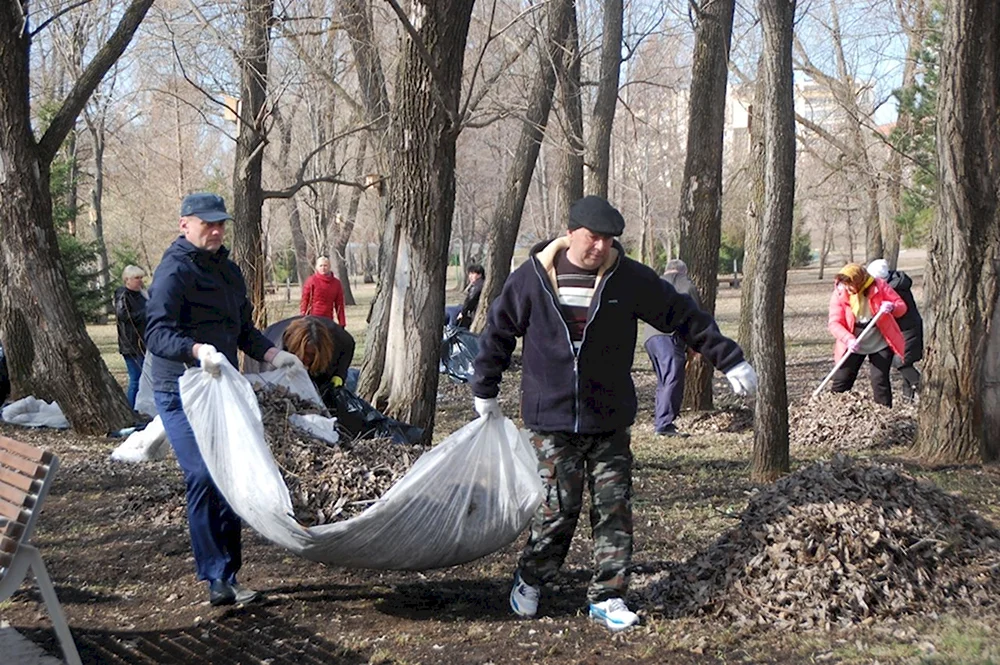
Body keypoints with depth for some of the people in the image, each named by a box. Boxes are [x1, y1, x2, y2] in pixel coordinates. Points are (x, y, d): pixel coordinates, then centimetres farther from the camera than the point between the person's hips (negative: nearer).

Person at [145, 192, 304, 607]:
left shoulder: (229, 271, 16)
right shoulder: (175, 270, -11)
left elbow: (244, 331, 25)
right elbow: (157, 334, -22)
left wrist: (274, 355, 10)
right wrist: (199, 349, -38)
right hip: (181, 392, -8)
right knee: (204, 477, -15)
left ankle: (226, 575, 21)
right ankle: (218, 580, -12)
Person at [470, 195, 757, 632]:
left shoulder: (630, 279, -1)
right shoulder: (532, 278, -3)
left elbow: (686, 318, 6)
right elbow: (498, 332, 10)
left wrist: (731, 361, 4)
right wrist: (485, 391, 16)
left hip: (610, 422, 2)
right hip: (551, 420, -2)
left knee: (614, 508, 1)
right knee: (559, 508, -4)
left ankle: (607, 597, 14)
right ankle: (529, 582, 20)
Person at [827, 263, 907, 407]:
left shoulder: (879, 286, -13)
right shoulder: (840, 293, -13)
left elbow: (901, 306, -6)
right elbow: (834, 323, -18)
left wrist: (892, 307, -31)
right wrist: (849, 339, -36)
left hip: (880, 343, -1)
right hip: (853, 345, 1)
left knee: (880, 380, -6)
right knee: (840, 382, 1)